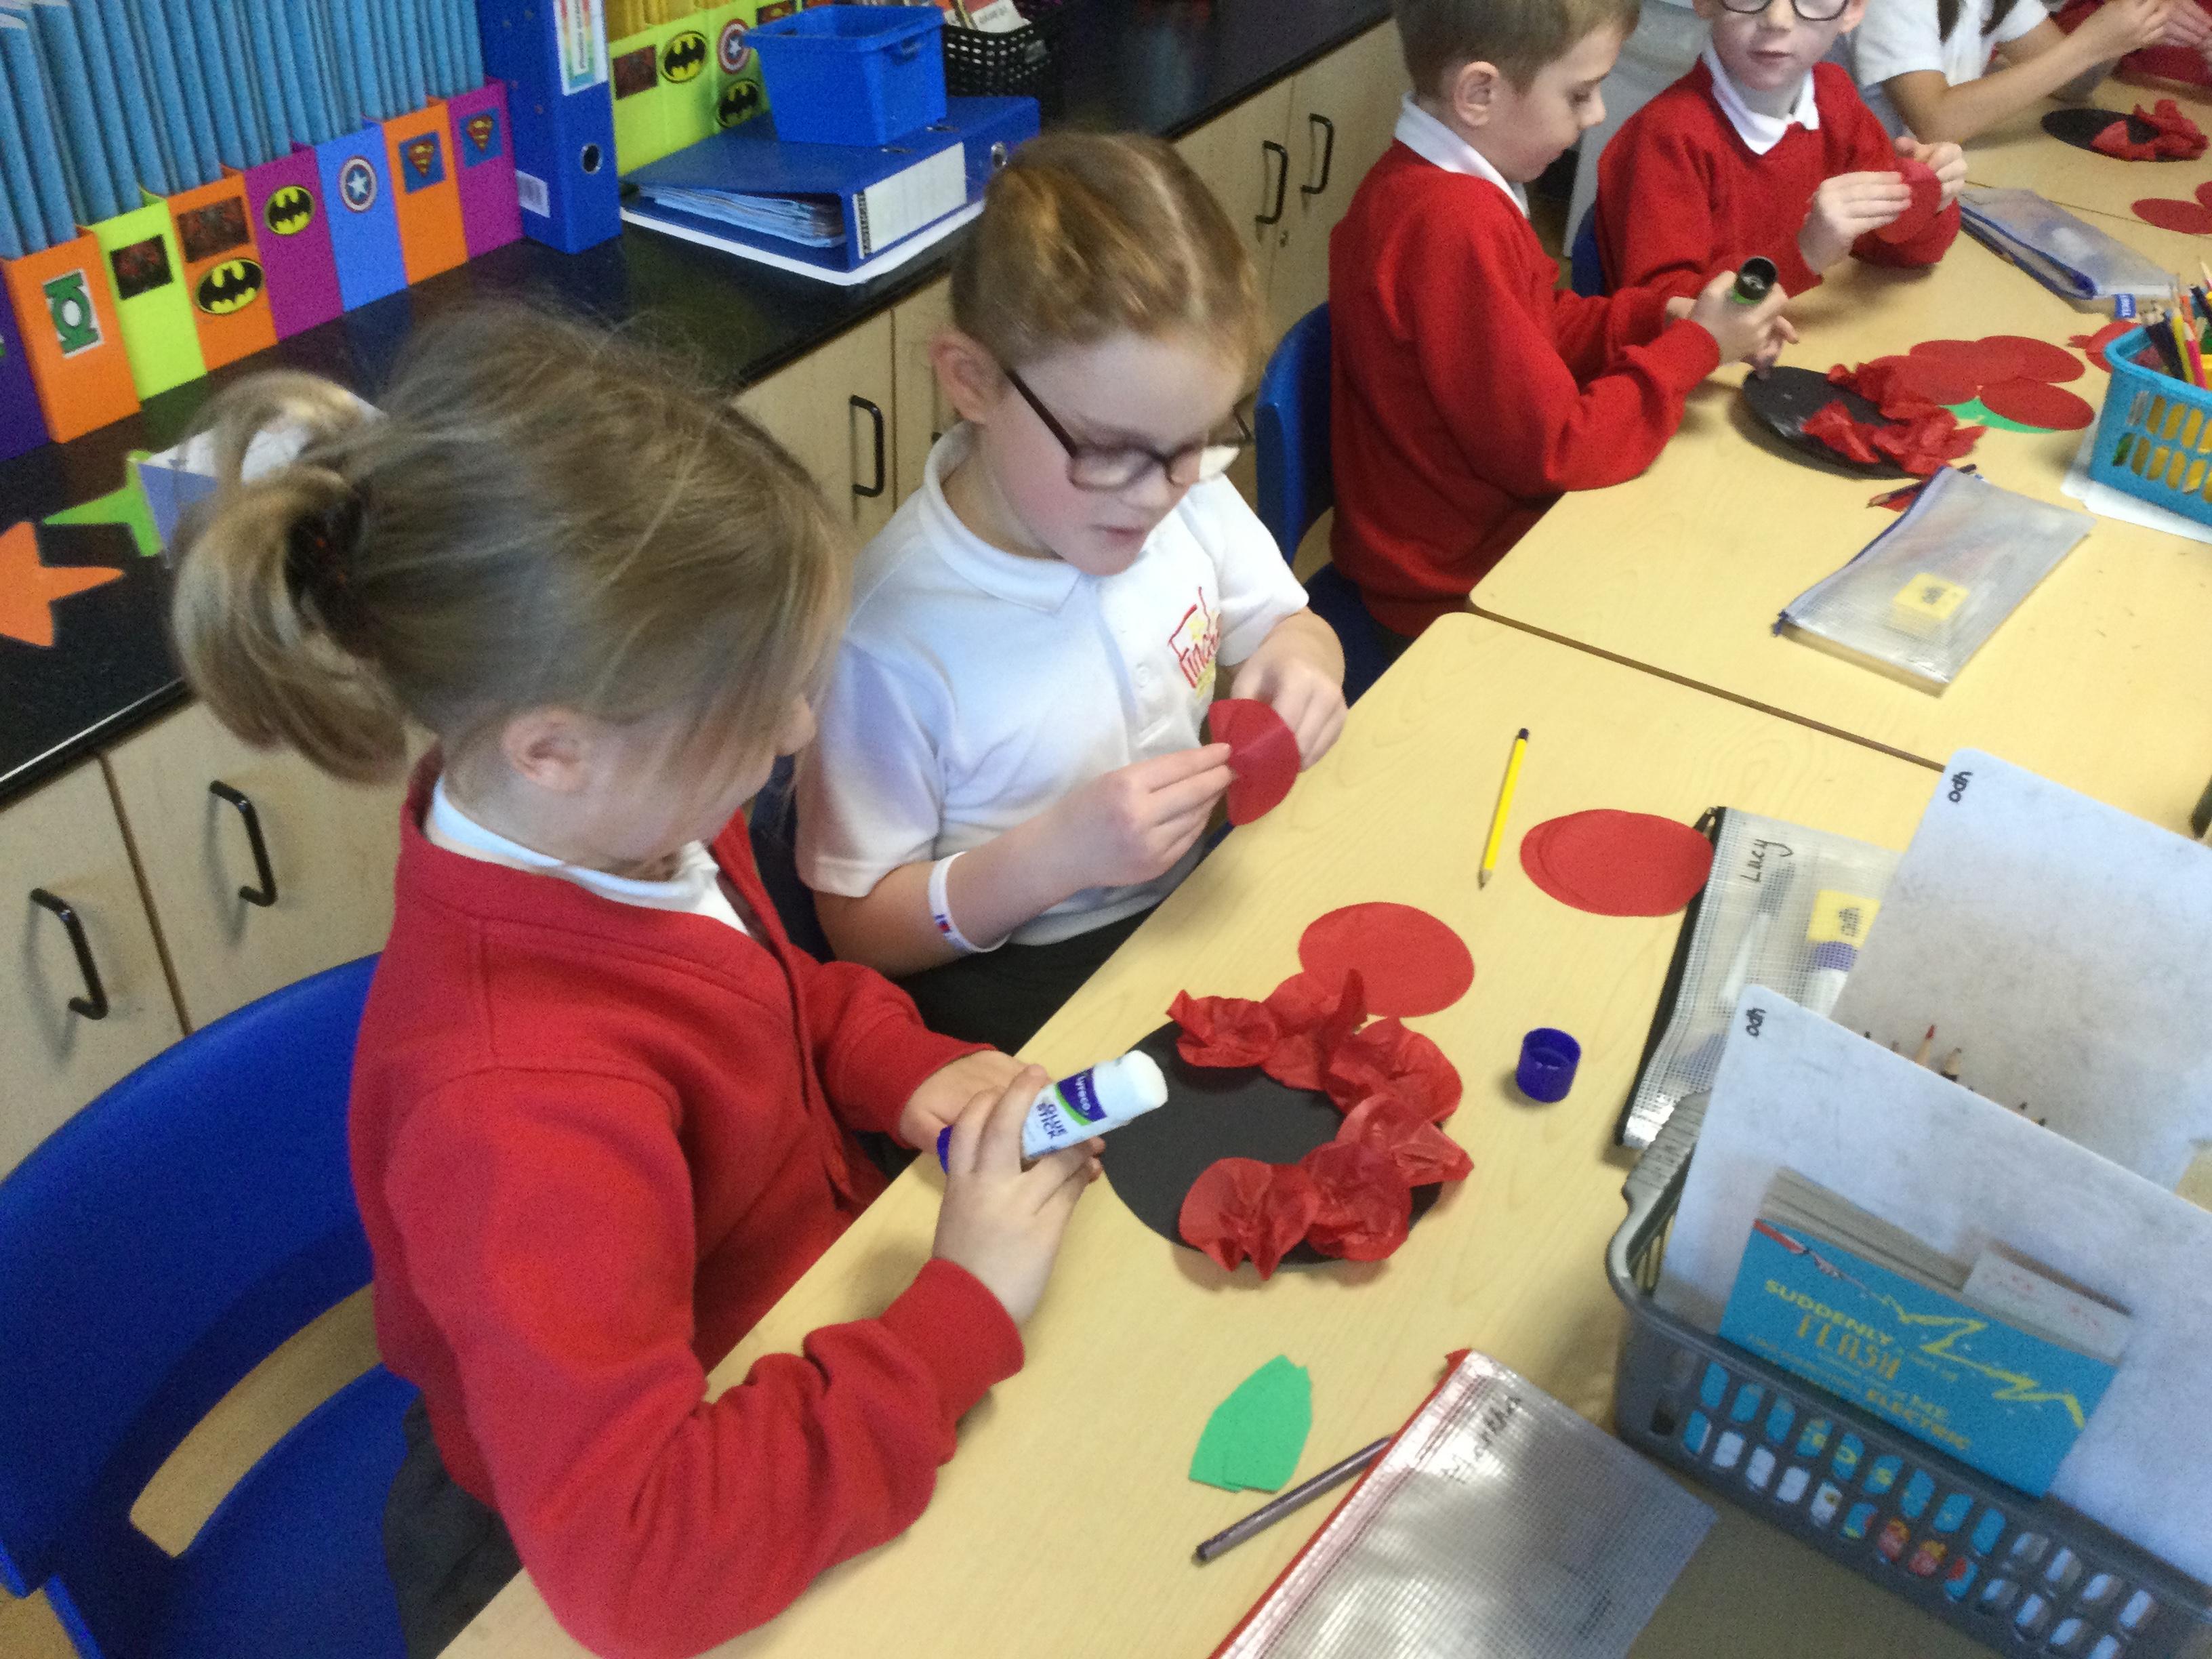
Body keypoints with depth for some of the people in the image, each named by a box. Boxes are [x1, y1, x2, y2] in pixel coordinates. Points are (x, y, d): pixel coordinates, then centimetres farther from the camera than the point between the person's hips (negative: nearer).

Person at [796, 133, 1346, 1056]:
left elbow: (1285, 624, 14)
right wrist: (1053, 856, -28)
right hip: (1013, 984, -7)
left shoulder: (1187, 494, -7)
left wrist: (1295, 656, -11)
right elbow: (859, 928, -13)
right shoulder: (894, 633, -24)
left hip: (1193, 904, 7)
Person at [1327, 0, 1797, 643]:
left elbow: (1542, 327, 15)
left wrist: (1660, 316, -1)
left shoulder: (1427, 182, 2)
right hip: (1459, 587, -9)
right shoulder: (1456, 228, -29)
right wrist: (1697, 347, -12)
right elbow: (1555, 451, -23)